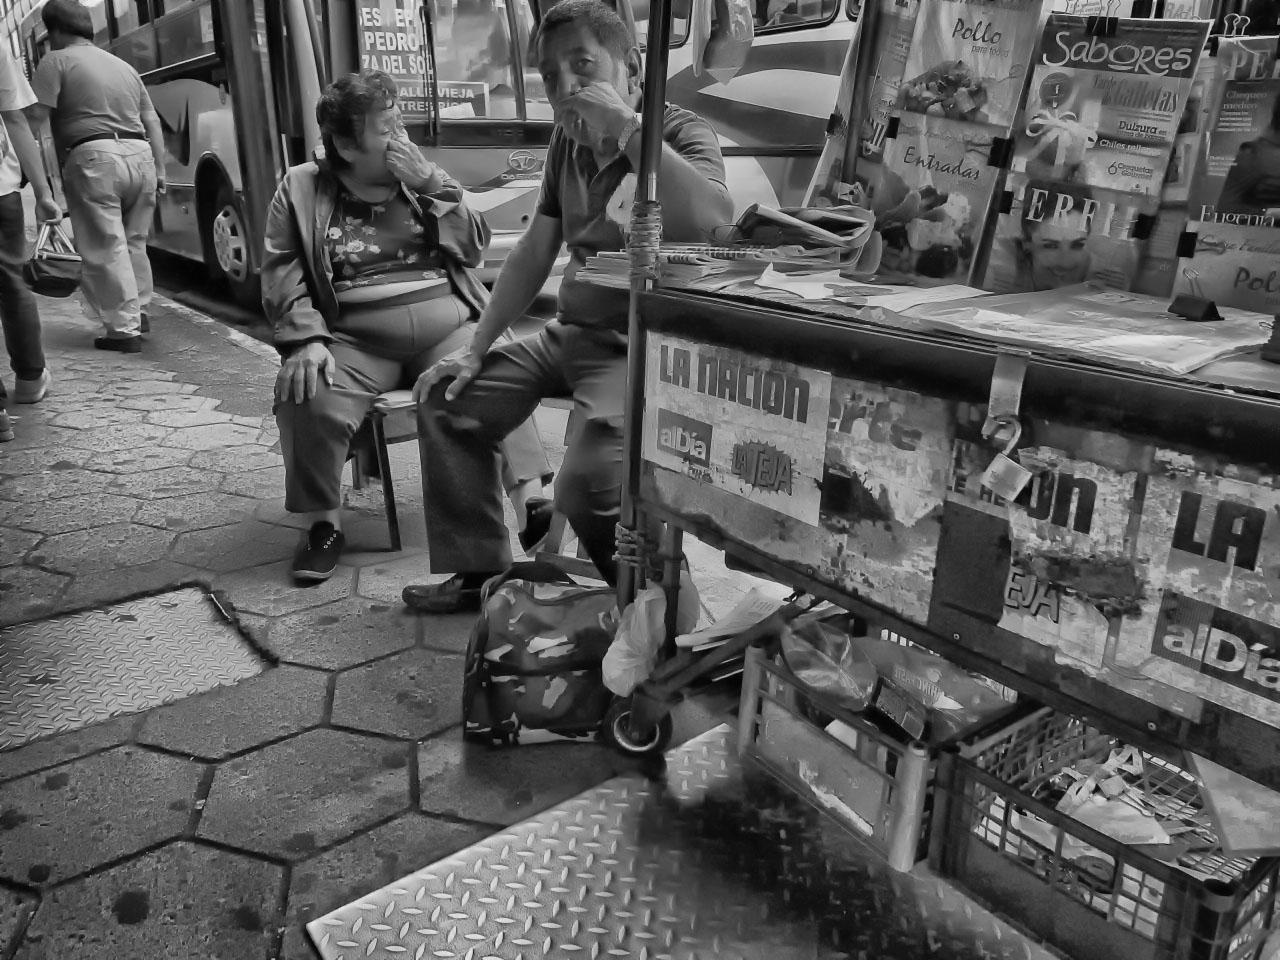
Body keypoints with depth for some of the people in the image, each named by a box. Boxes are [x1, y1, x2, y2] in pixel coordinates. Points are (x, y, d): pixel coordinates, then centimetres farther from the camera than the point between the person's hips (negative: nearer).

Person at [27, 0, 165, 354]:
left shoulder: (56, 61, 3)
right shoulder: (124, 66, 23)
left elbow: (34, 118, -7)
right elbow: (153, 123, 19)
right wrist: (160, 170, 18)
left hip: (95, 158, -6)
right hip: (140, 156, 6)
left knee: (105, 249, -3)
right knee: (133, 243, 18)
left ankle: (124, 329, -4)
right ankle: (137, 314, 25)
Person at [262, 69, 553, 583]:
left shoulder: (425, 177, 16)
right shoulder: (301, 189, 10)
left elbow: (474, 249, 7)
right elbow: (282, 273, 1)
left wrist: (430, 186, -4)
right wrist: (306, 339, -16)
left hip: (448, 324, 1)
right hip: (357, 338, -1)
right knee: (308, 401, -27)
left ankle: (533, 504, -24)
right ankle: (324, 525, -6)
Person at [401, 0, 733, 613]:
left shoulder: (681, 133, -10)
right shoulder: (568, 143, 12)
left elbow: (710, 222, -33)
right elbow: (533, 256, 17)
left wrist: (626, 126, -28)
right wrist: (475, 351, 13)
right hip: (570, 334, 8)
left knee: (586, 485, -30)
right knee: (447, 400, 7)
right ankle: (478, 573, 19)